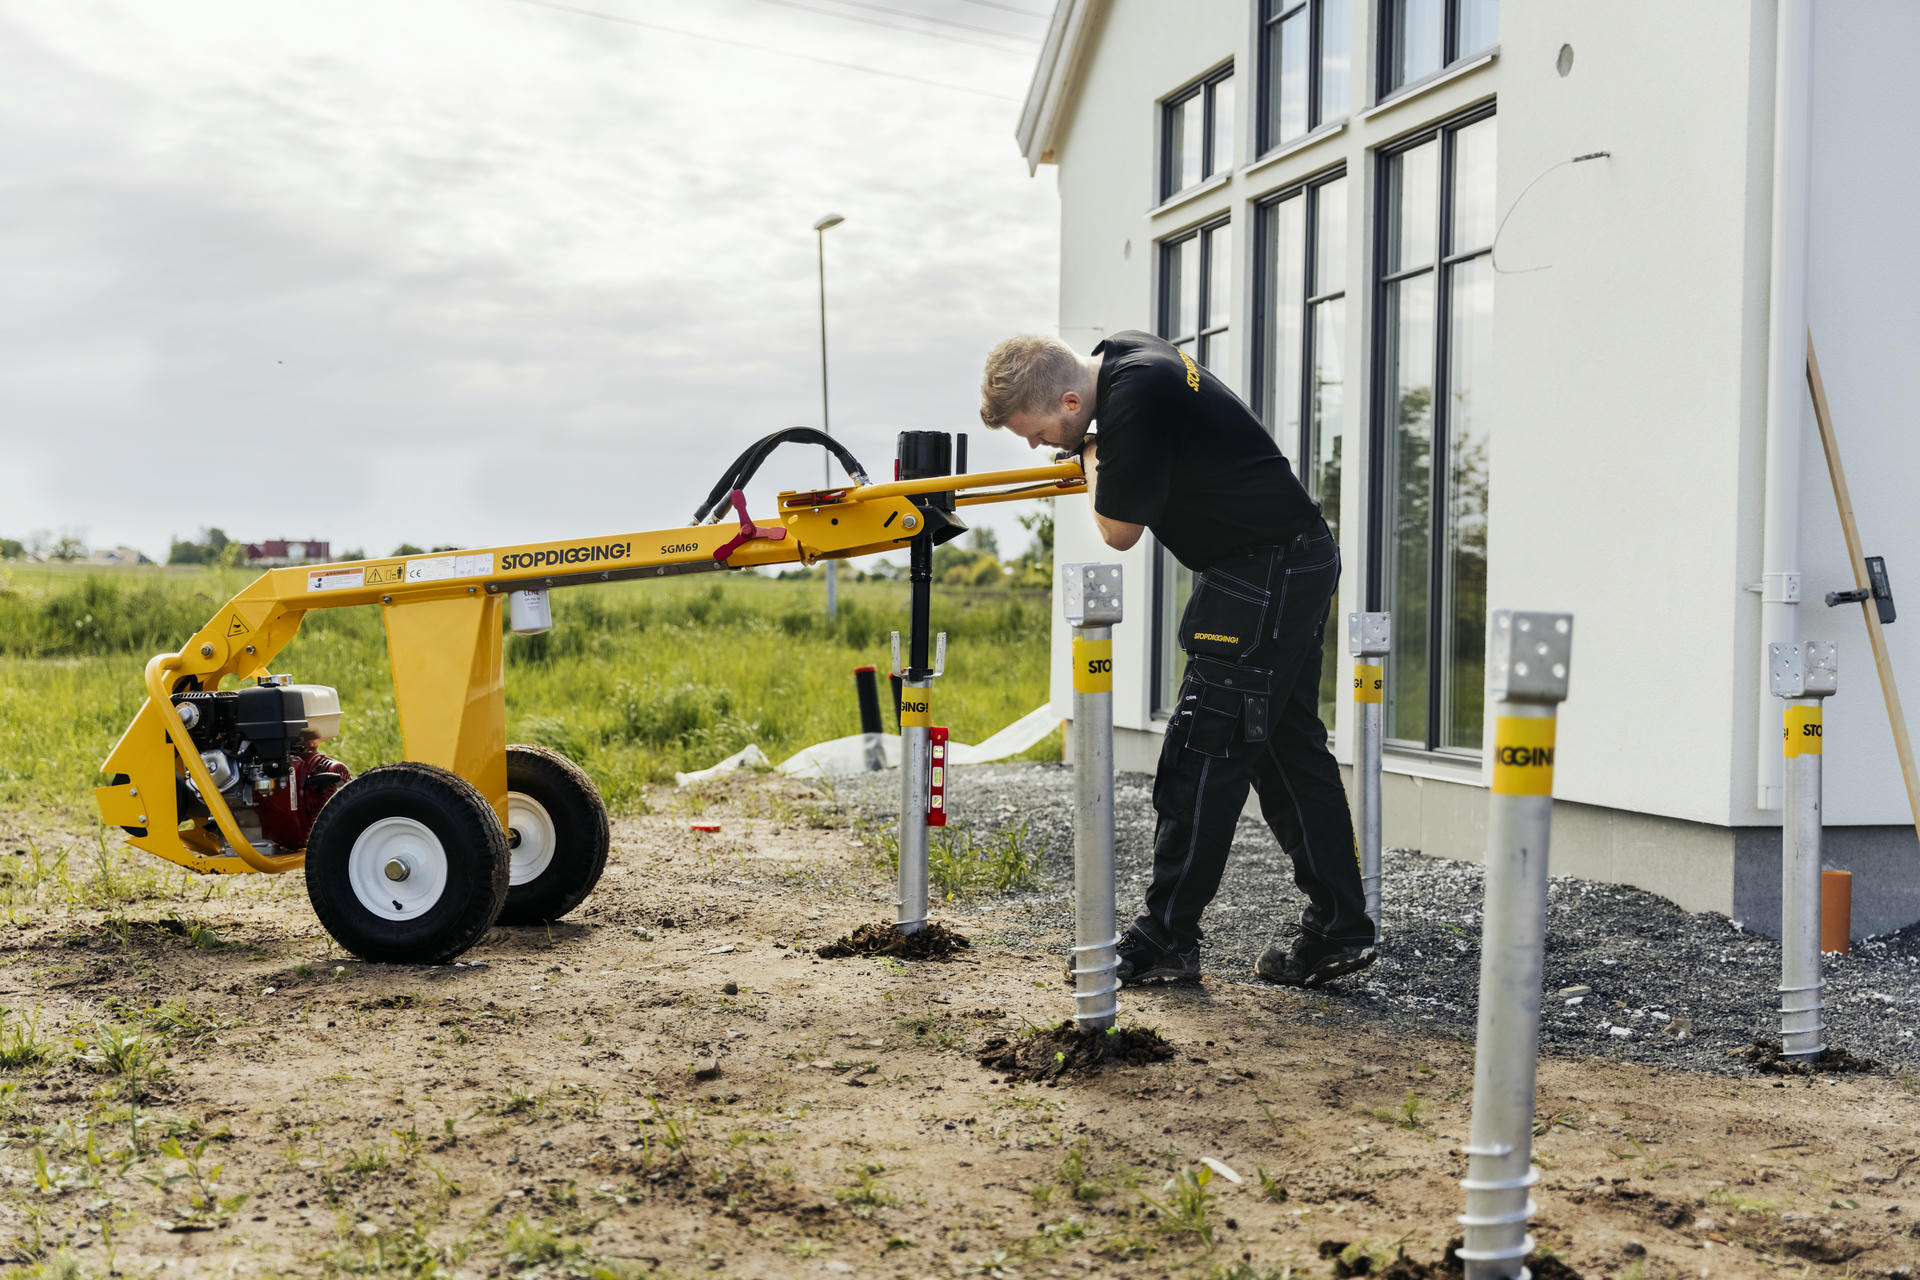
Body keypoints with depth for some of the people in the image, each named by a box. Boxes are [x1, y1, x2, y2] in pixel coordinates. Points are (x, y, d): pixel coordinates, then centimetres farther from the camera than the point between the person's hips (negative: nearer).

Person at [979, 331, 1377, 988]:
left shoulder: (1134, 404, -25)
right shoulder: (1121, 349, 6)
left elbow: (1119, 531, -14)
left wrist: (1091, 457, 1)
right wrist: (1099, 461, 14)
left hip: (1262, 576, -10)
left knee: (1203, 753, -5)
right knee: (1290, 748, 12)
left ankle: (1166, 940, 2)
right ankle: (1337, 931, 16)